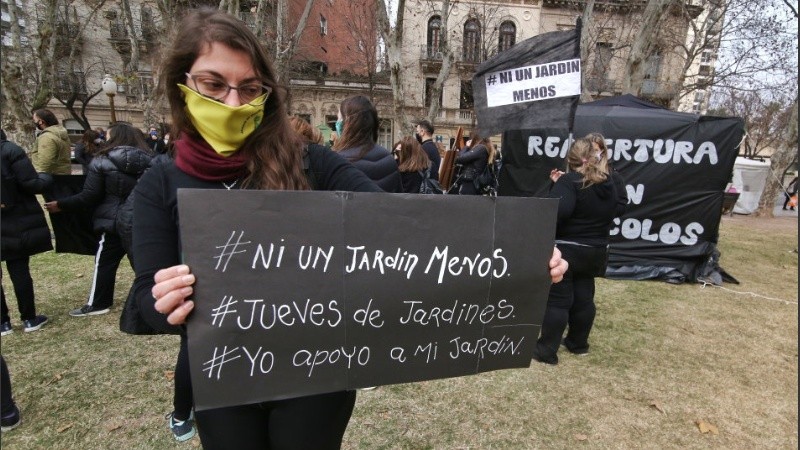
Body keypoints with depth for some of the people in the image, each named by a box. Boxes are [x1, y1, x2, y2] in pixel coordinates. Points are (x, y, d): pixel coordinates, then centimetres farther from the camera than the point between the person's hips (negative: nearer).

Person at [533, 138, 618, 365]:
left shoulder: (570, 181, -16)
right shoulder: (608, 185, 8)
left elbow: (557, 212, -31)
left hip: (565, 250, -7)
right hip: (594, 251, 7)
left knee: (557, 300, -2)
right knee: (583, 298, 17)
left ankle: (547, 350, 5)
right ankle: (578, 343, 31)